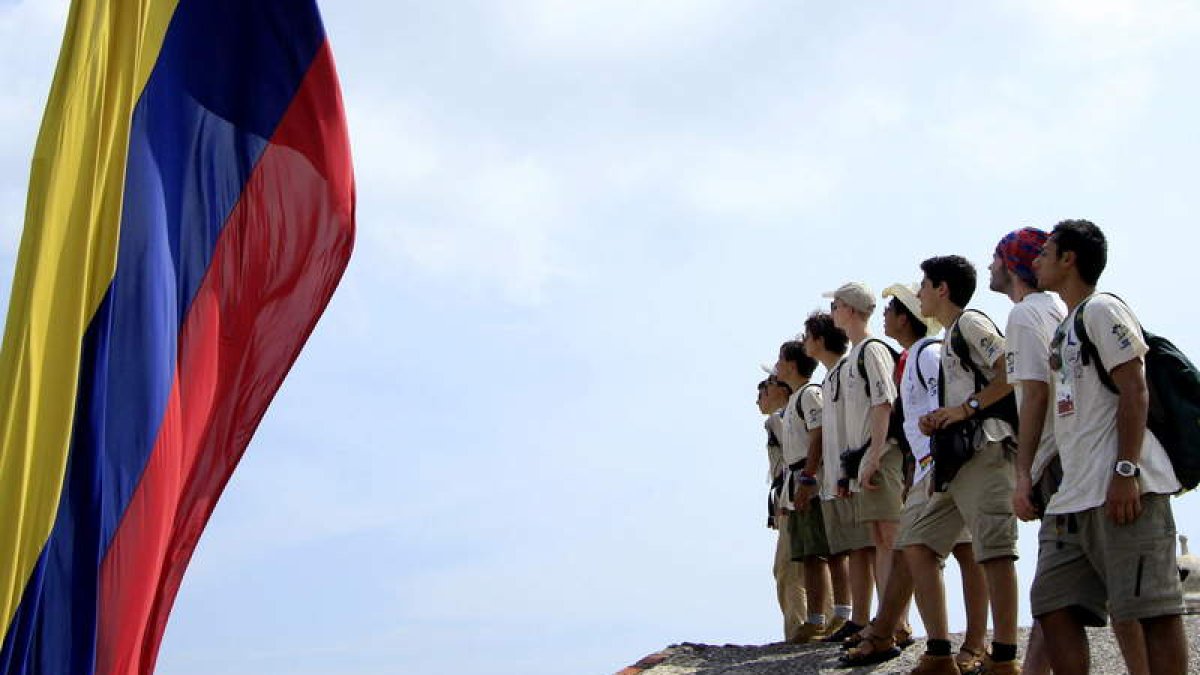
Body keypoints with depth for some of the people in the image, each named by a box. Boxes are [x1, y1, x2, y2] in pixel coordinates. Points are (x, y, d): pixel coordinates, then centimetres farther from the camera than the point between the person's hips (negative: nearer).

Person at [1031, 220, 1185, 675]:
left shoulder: (1101, 309, -3)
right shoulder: (1065, 329, 24)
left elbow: (1134, 390, -12)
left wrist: (1125, 471, -21)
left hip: (1124, 489, -10)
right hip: (1074, 497, 10)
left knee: (1153, 610, -8)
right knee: (1054, 607, 4)